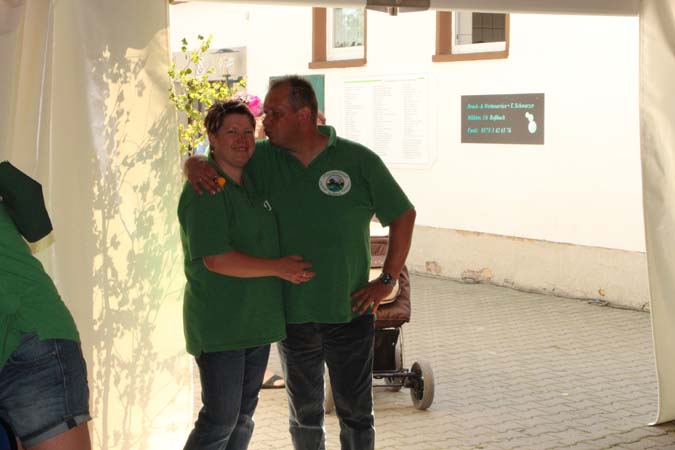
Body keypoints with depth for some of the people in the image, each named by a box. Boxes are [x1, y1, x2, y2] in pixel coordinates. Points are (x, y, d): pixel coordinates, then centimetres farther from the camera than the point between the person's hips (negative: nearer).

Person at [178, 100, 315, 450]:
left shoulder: (255, 182, 12)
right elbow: (215, 259, -22)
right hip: (218, 326, -8)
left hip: (257, 322, 9)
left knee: (243, 418, 15)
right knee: (220, 418, -5)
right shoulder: (204, 189, -15)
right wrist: (280, 268, -16)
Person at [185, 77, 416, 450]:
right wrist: (194, 165, -16)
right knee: (304, 415, 15)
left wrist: (388, 280, -4)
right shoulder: (263, 158, -1)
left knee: (356, 412, 6)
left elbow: (403, 215, 2)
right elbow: (215, 154, 9)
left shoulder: (359, 160, -7)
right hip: (292, 316, 2)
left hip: (350, 312, -2)